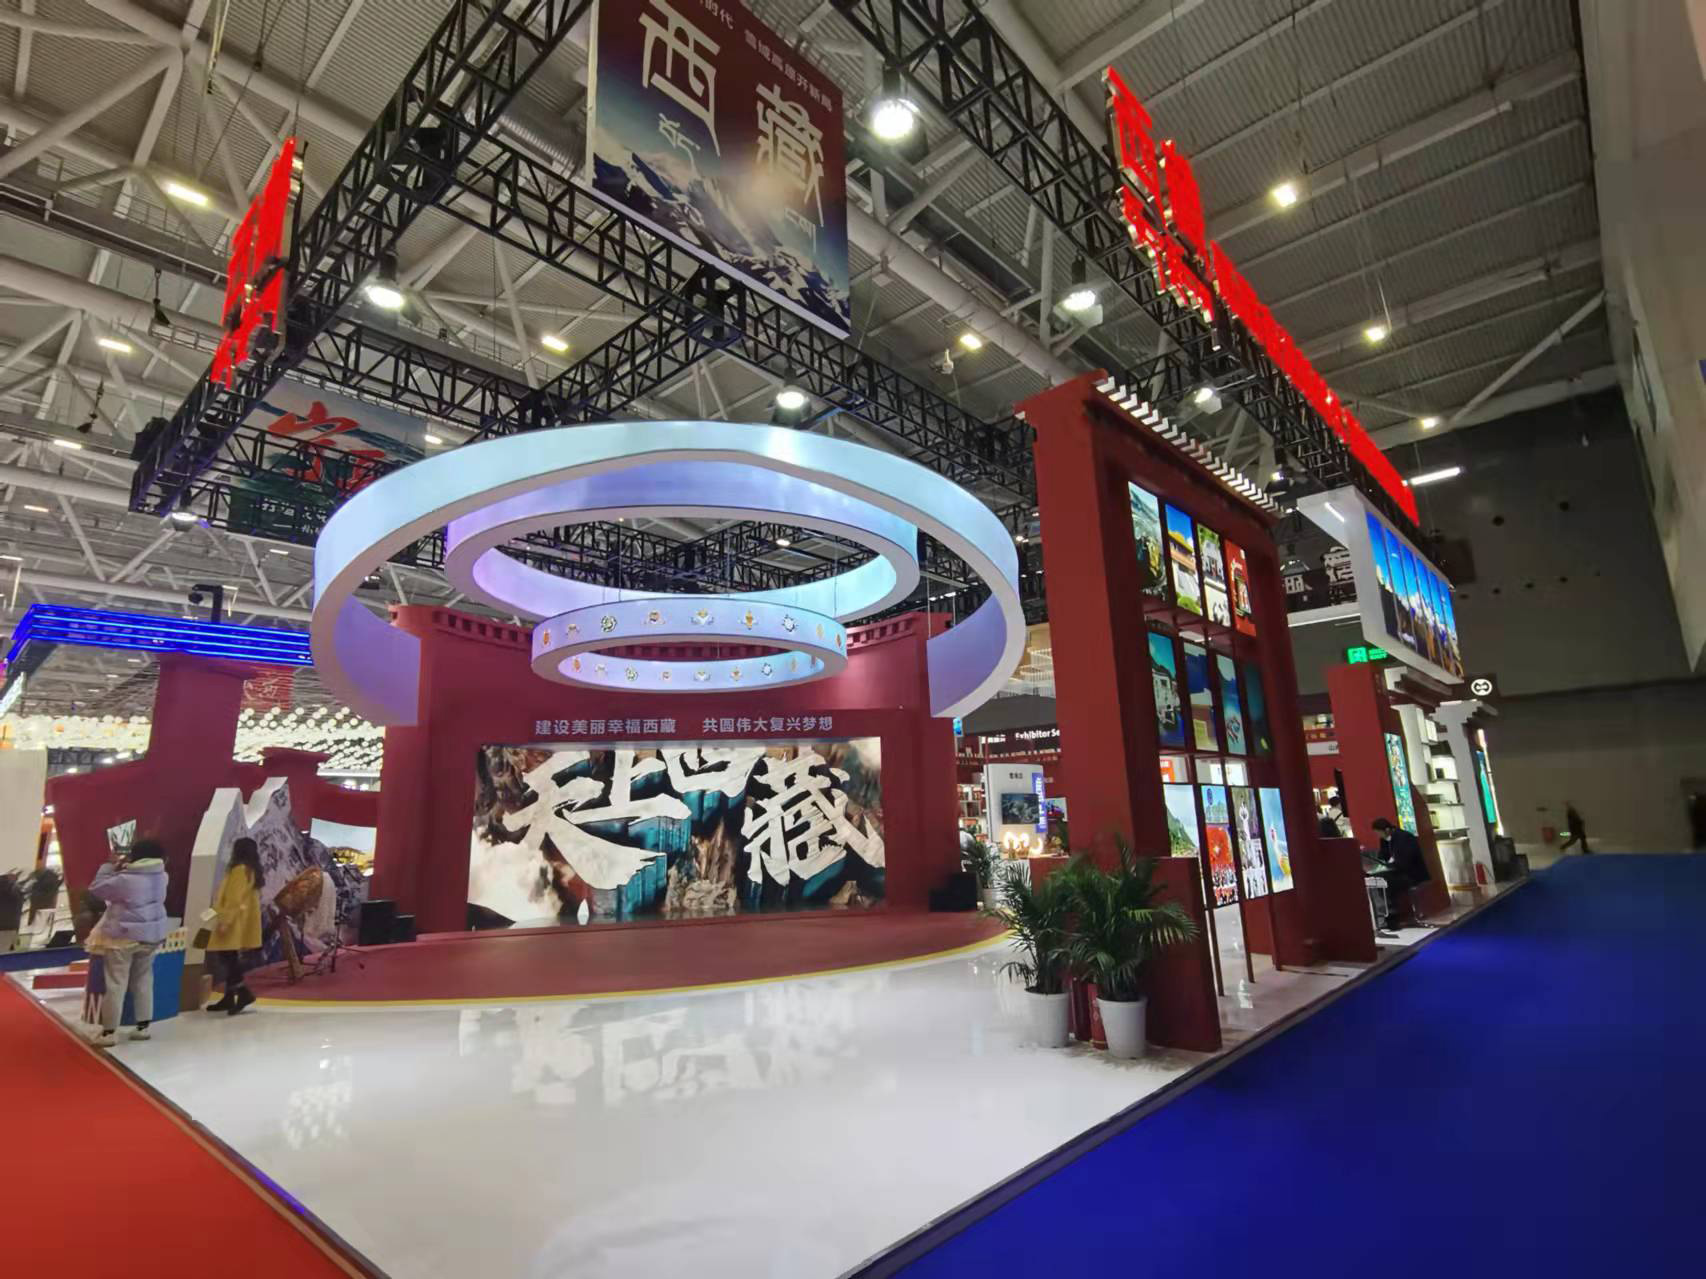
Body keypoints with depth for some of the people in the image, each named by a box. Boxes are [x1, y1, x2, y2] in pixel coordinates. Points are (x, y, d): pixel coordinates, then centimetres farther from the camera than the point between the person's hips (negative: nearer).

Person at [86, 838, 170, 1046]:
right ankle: (143, 1025, 18)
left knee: (116, 984, 3)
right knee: (143, 981, 15)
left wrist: (110, 866, 2)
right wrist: (122, 868, 13)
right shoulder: (161, 876, 0)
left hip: (124, 937, -6)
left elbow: (96, 889, -6)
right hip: (151, 936, 6)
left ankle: (109, 1031, 8)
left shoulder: (124, 879, -18)